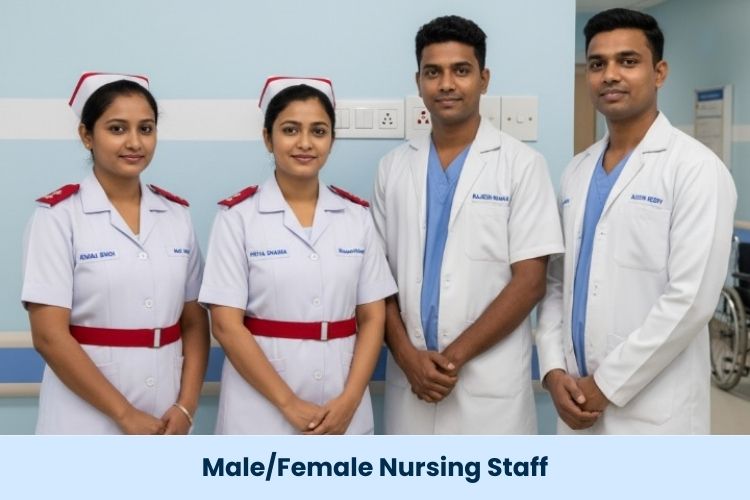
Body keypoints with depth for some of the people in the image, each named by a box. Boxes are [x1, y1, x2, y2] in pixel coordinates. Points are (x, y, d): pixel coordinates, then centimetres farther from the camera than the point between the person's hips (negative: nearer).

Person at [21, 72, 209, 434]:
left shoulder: (177, 214, 4)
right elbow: (49, 335, -12)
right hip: (87, 421, -3)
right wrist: (126, 415, -14)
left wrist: (185, 407, -7)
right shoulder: (57, 215, -8)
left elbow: (195, 322, 6)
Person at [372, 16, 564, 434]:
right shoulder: (394, 168, 8)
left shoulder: (522, 164, -2)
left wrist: (455, 355, -11)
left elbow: (530, 282, -7)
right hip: (409, 381, 3)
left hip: (490, 385, -3)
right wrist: (407, 355, -7)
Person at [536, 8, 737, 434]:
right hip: (581, 401, 6)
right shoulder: (577, 172, 10)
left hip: (652, 411, -5)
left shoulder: (695, 168, -9)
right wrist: (554, 369, -2)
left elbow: (691, 299, -16)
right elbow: (557, 283, 12)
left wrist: (607, 385, -14)